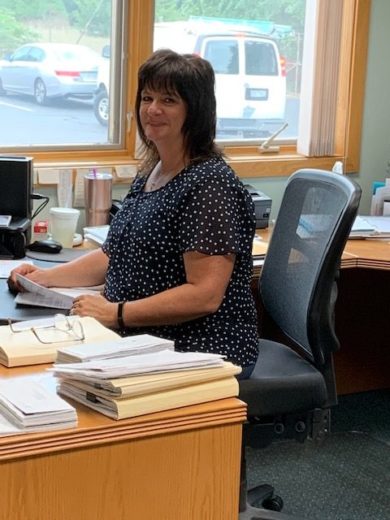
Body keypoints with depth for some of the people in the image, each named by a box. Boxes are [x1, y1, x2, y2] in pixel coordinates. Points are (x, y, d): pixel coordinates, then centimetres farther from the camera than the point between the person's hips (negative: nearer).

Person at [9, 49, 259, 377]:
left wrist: (117, 313, -22)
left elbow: (205, 295, -21)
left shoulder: (210, 183, -16)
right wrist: (46, 277, 6)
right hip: (141, 343, 8)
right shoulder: (151, 172, 13)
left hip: (200, 355, -8)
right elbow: (117, 255, 19)